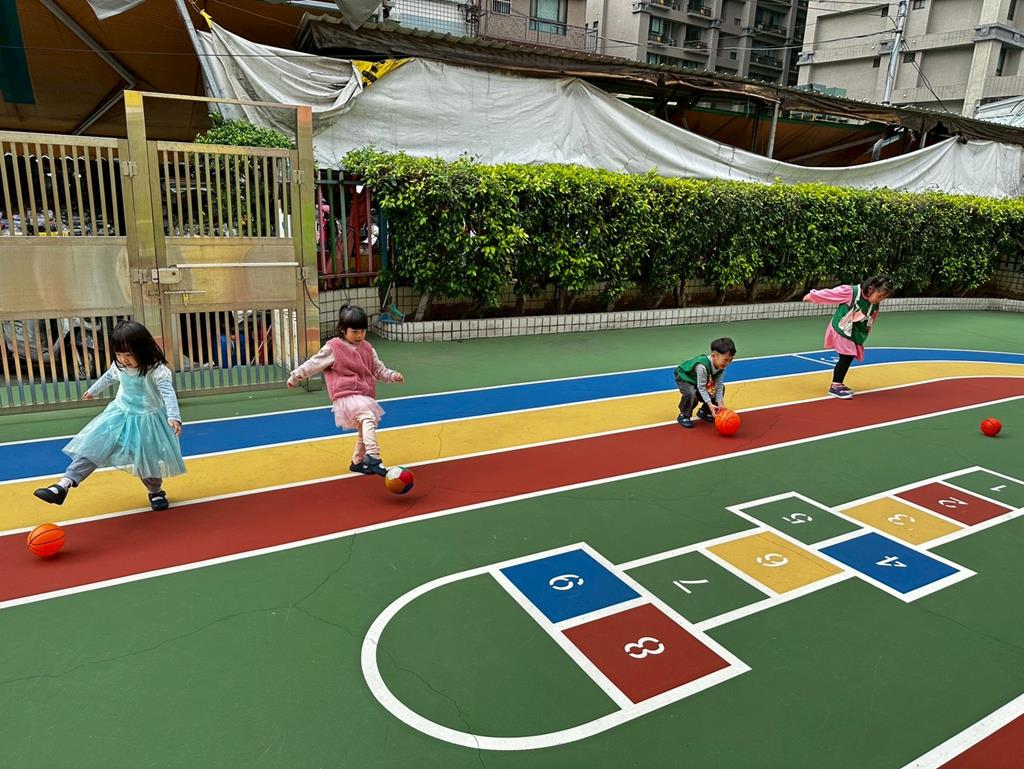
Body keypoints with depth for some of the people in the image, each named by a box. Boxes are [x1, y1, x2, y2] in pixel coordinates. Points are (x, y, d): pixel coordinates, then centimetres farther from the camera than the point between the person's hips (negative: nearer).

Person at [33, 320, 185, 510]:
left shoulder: (156, 370, -25)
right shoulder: (119, 365, -5)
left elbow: (168, 392, -34)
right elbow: (109, 377, 17)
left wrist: (173, 417, -49)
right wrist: (93, 390, 36)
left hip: (147, 420, -5)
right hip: (120, 415, 5)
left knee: (149, 460, 7)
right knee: (93, 447, -7)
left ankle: (156, 492, 33)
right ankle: (64, 485, -10)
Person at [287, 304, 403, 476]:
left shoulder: (367, 348, 9)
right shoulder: (332, 349, -7)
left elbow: (379, 370, 14)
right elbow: (312, 364, 2)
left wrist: (392, 375, -4)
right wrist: (295, 377, 11)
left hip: (365, 397, 7)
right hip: (346, 396, -7)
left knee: (365, 431, 16)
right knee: (368, 417, -32)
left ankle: (357, 462, 36)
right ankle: (373, 457, -36)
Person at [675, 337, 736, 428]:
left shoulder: (722, 366, -19)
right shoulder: (702, 366, -42)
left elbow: (719, 385, -16)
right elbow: (701, 387, -35)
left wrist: (720, 403, -23)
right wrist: (710, 404, -38)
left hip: (700, 380, 8)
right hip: (684, 378, -8)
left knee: (721, 388, 2)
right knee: (691, 394, -35)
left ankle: (704, 412, 17)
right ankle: (684, 416, -7)